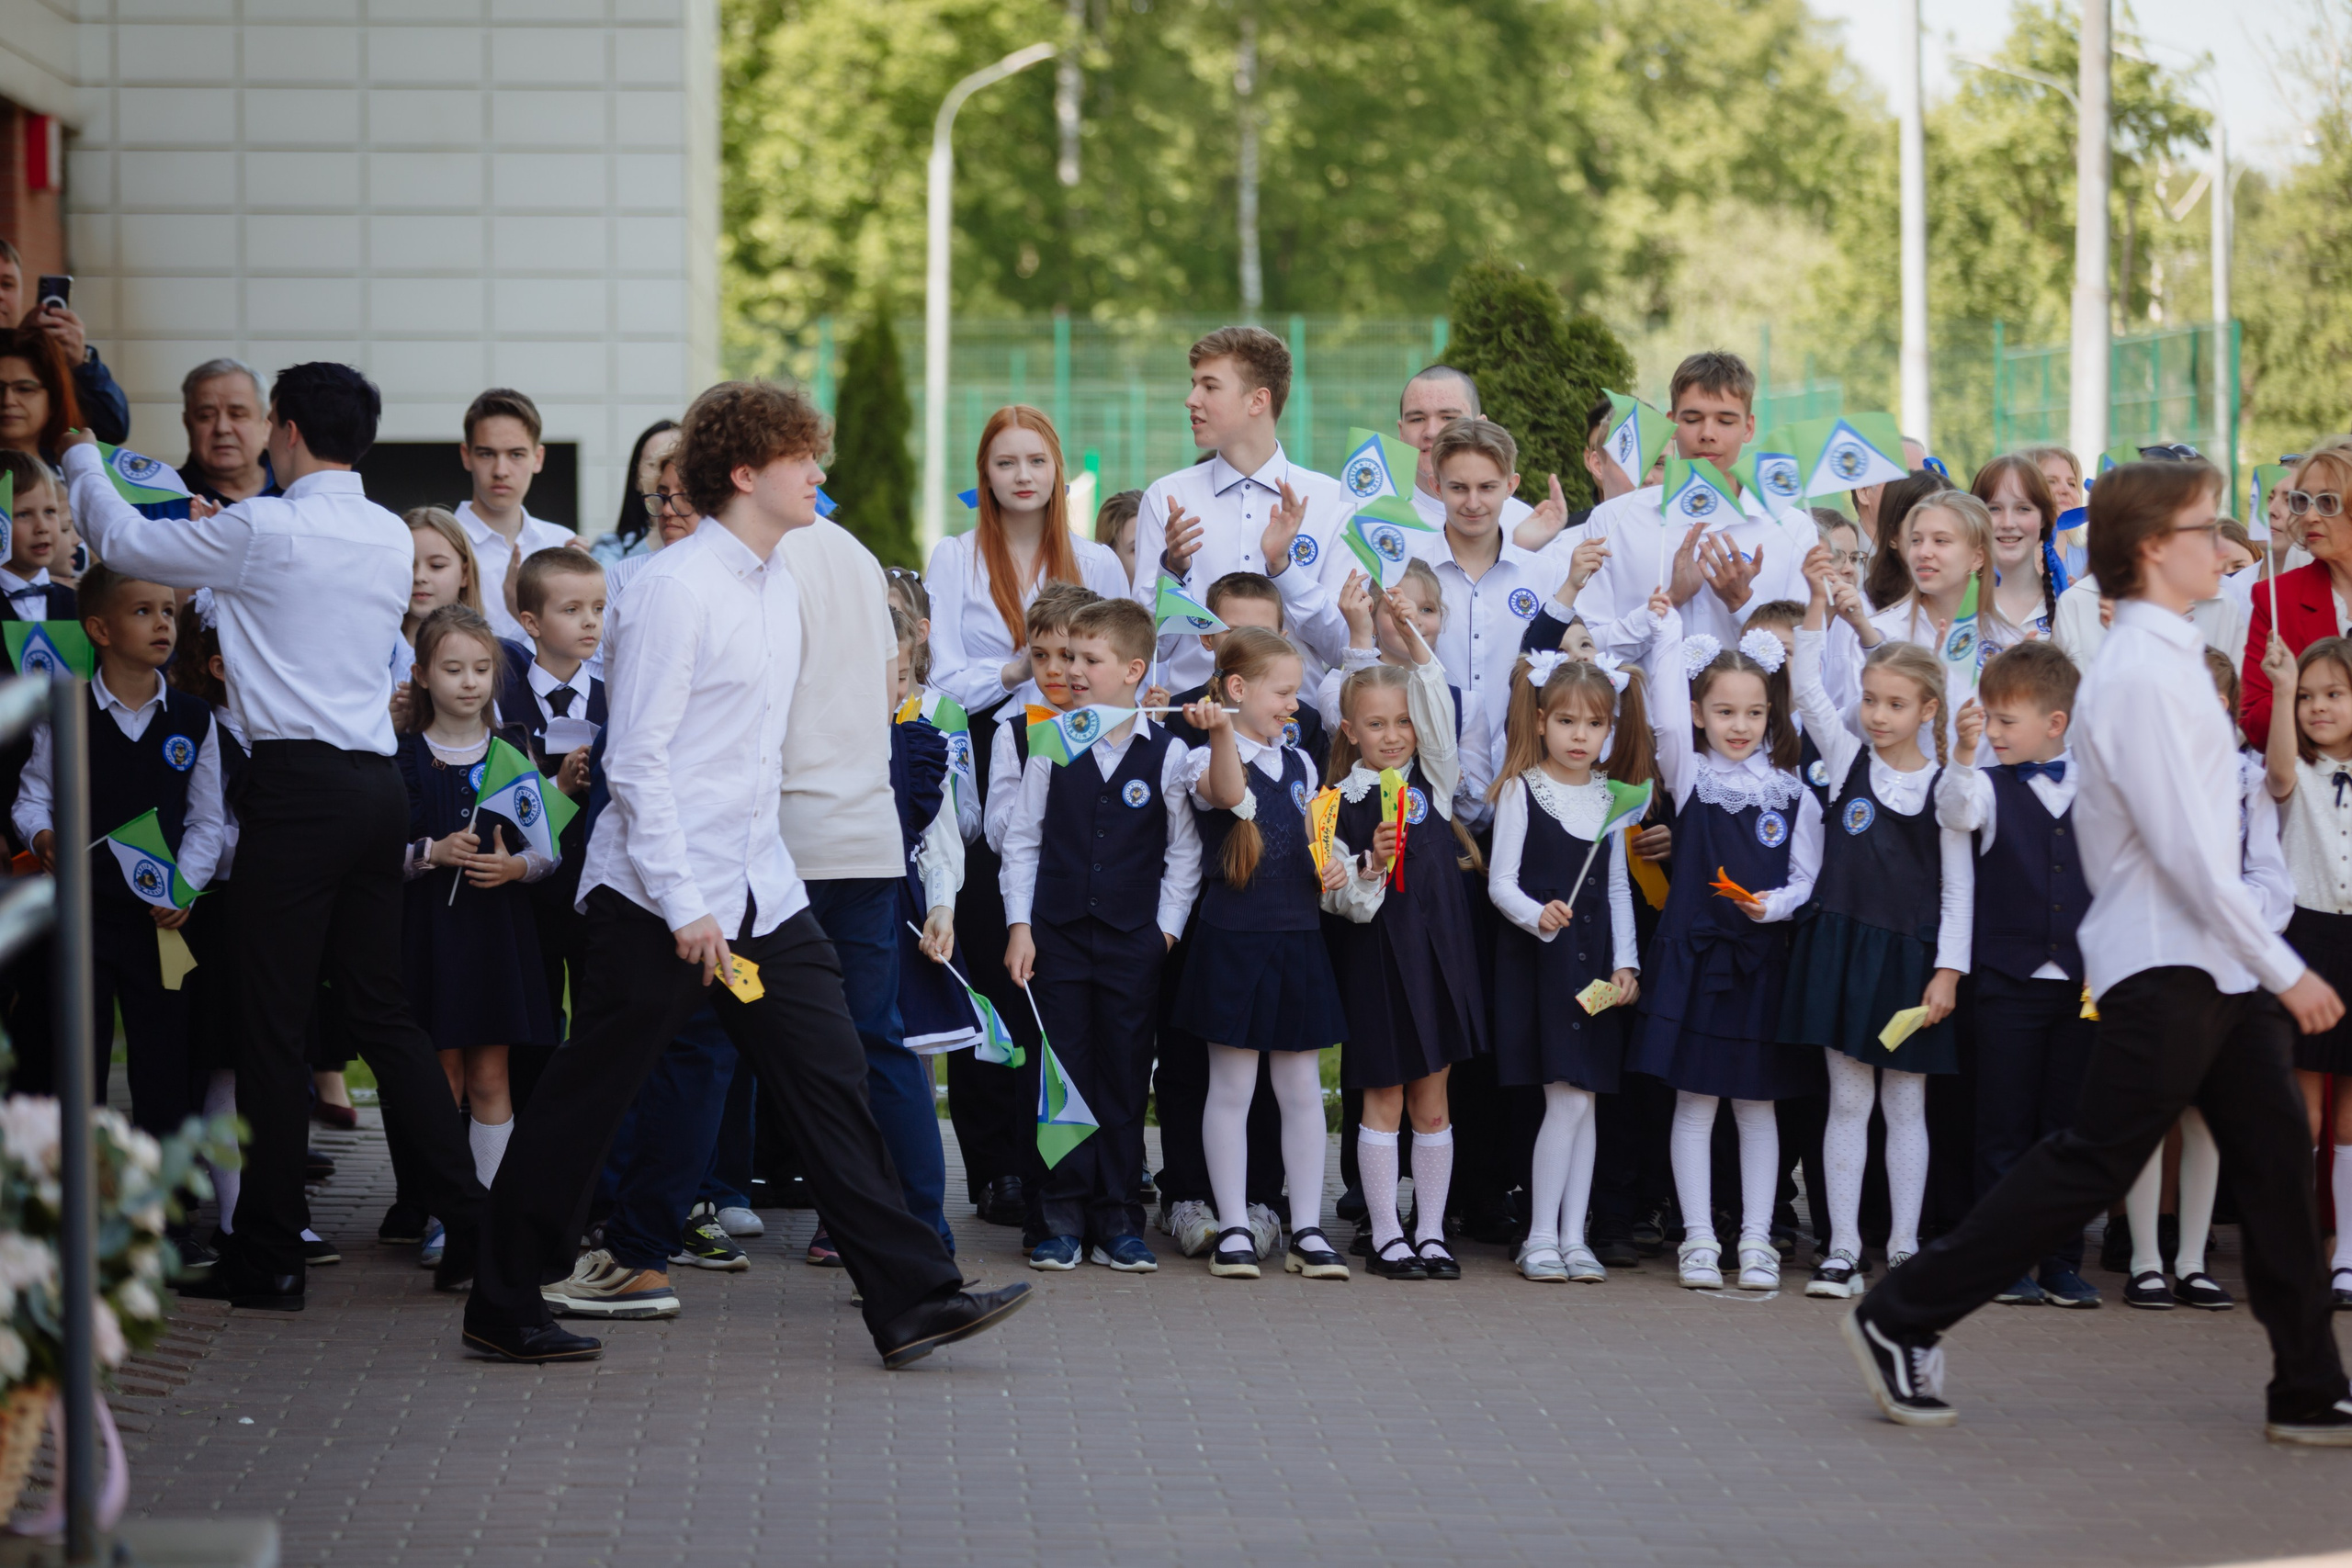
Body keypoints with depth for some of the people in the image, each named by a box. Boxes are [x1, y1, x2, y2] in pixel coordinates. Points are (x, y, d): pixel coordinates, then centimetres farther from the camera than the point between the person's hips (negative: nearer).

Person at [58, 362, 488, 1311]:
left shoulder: (260, 530, -9)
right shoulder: (393, 538, 11)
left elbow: (121, 542, 3)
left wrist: (81, 454, 19)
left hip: (297, 787, -7)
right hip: (377, 781, 7)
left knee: (274, 1025, -2)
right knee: (379, 1009, 13)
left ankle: (268, 1259, 1)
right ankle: (469, 1224, 10)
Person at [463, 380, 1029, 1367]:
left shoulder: (781, 588, 13)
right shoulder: (676, 586, -13)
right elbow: (636, 759, -17)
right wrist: (682, 907, -19)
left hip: (760, 889, 8)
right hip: (658, 895, -8)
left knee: (832, 1081, 2)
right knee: (584, 1101, 2)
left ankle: (911, 1299, 1)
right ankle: (505, 1309, 13)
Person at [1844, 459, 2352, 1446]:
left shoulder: (2166, 660, 14)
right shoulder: (2140, 675, -17)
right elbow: (2186, 851, -21)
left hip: (2213, 964, 10)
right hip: (2163, 966, -9)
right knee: (2091, 1167, -5)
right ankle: (1900, 1321, 4)